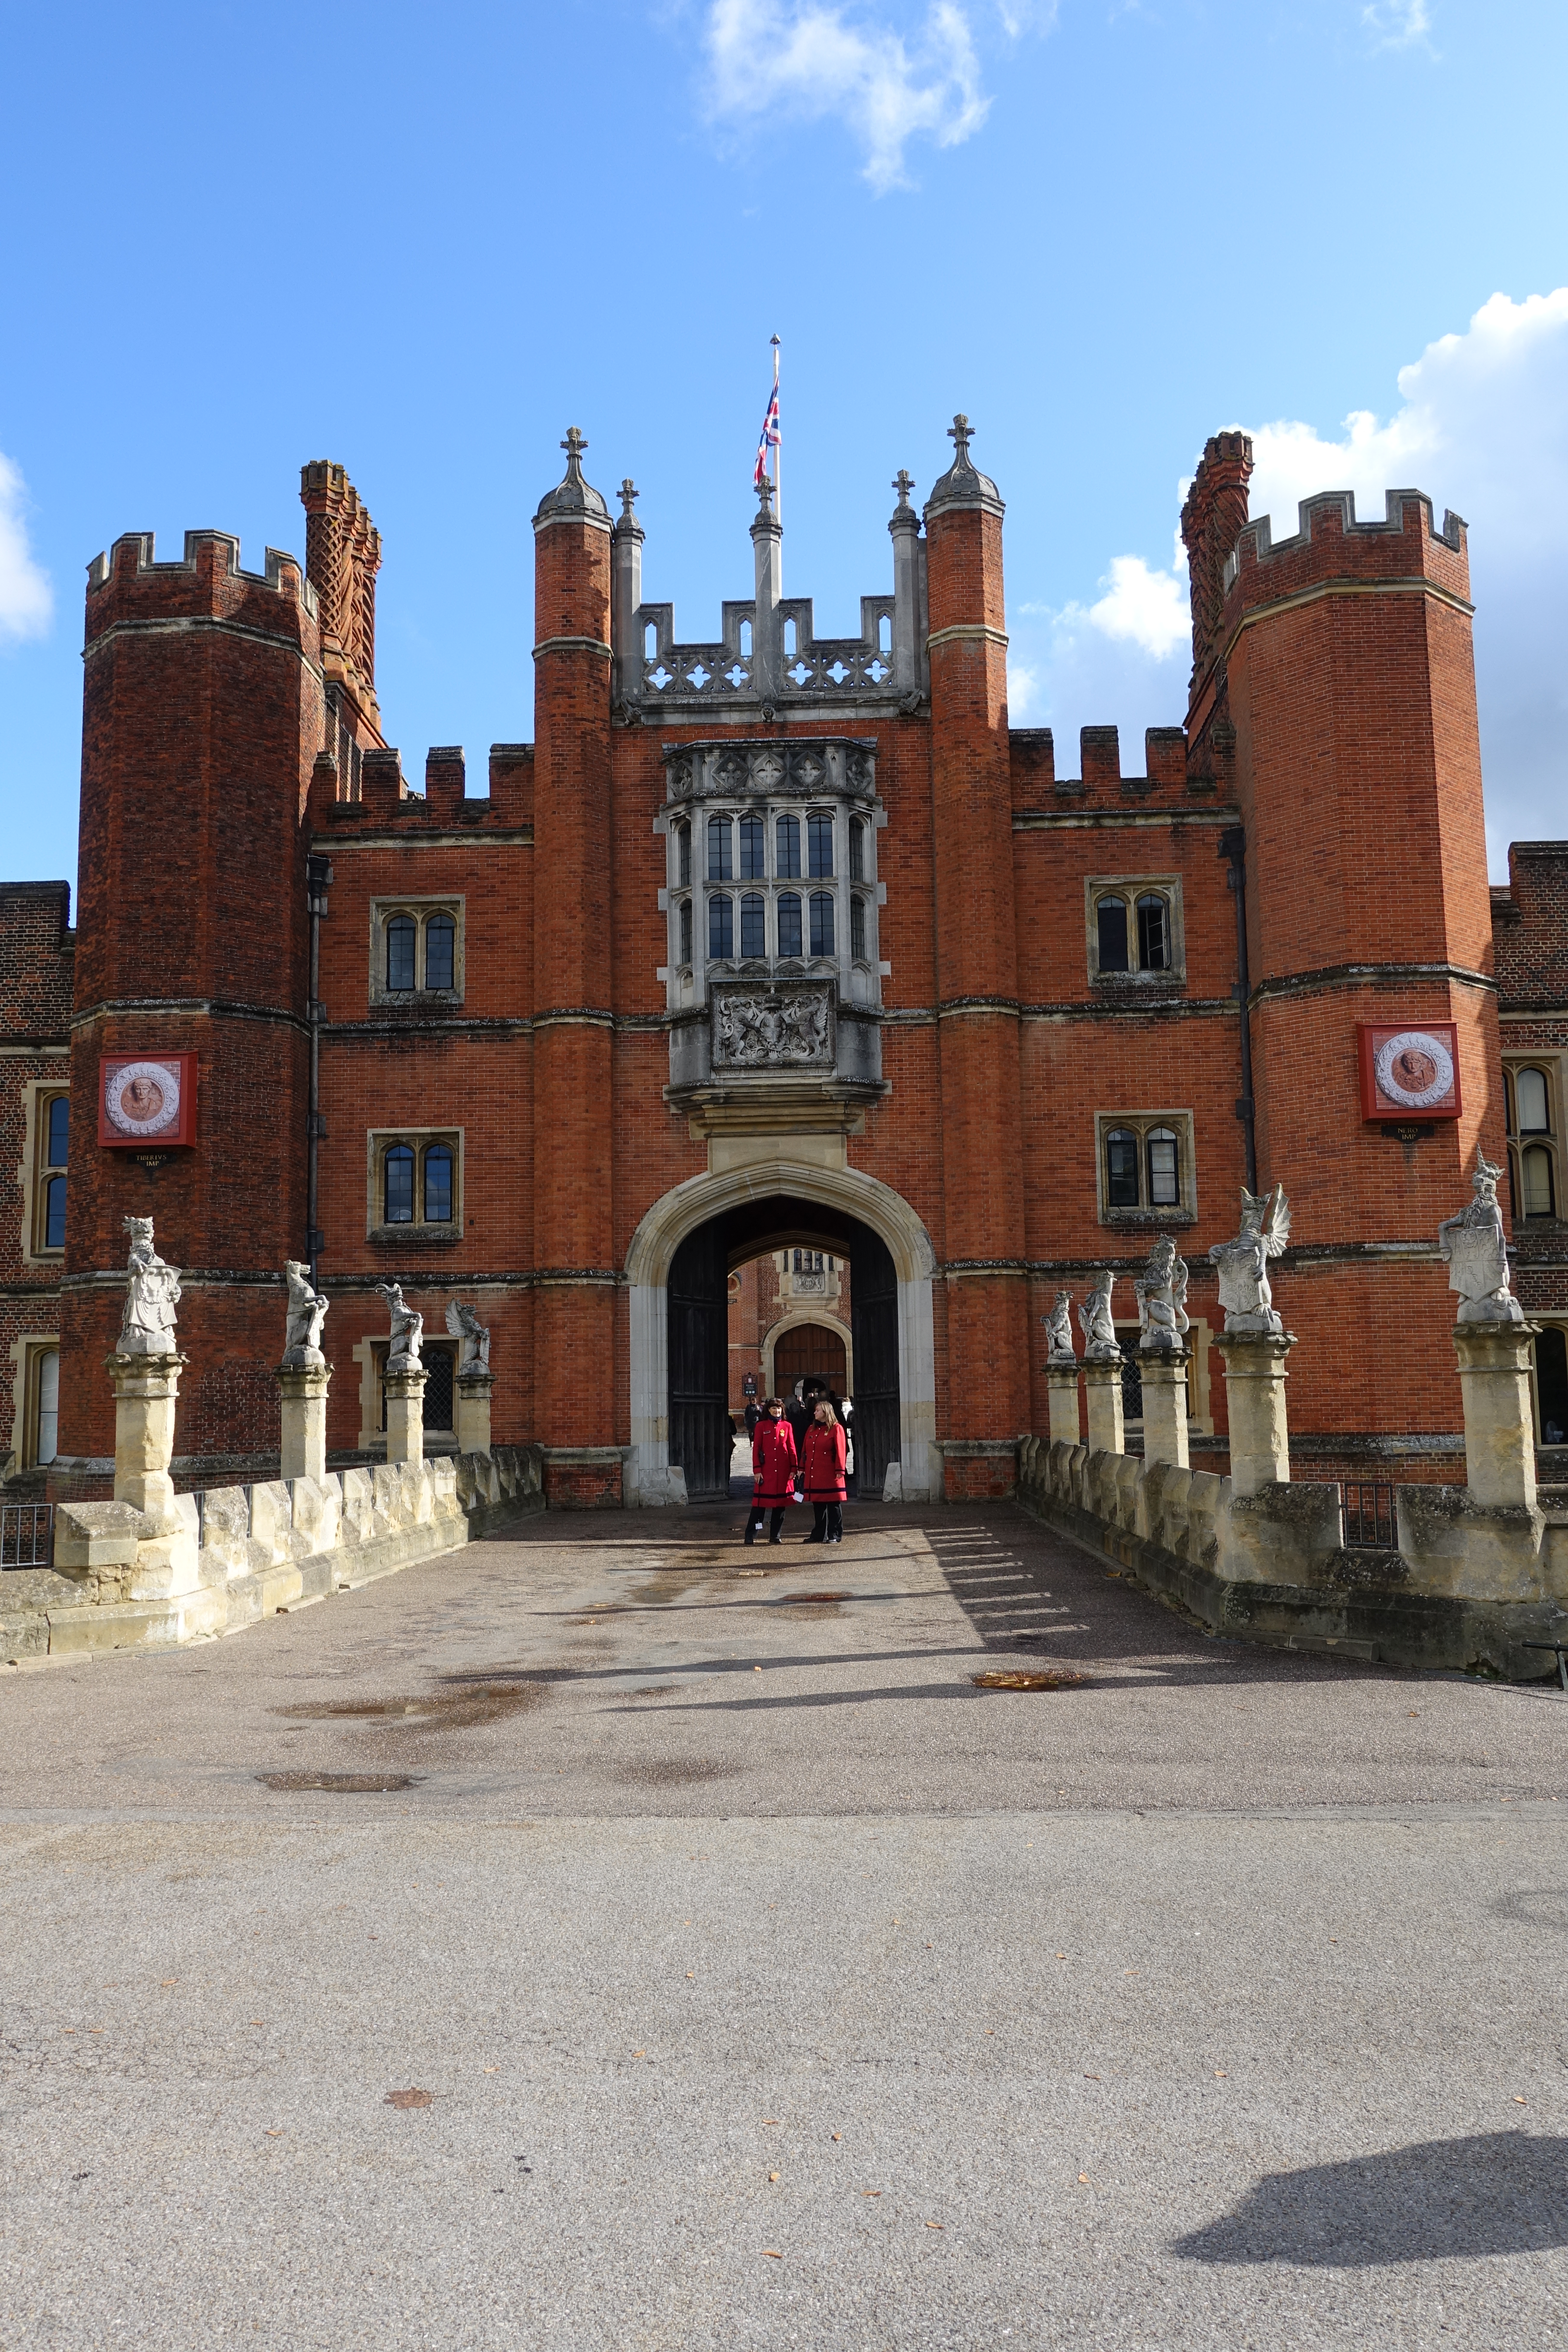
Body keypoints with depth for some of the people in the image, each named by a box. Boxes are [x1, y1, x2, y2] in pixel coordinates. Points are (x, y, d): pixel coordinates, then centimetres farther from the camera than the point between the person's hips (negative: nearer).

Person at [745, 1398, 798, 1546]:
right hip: (766, 1471, -2)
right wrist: (757, 1470, -6)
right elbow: (756, 1449, 1)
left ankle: (775, 1535, 14)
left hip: (783, 1471, 3)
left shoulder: (787, 1426, 8)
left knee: (781, 1503, 5)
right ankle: (750, 1536, 3)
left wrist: (794, 1468, 1)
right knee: (760, 1503, -3)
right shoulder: (761, 1426, 2)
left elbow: (791, 1449, 8)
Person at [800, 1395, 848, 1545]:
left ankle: (835, 1535, 5)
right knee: (817, 1506, 11)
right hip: (814, 1475, 6)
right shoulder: (811, 1430, 14)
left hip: (830, 1476, -6)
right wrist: (802, 1469, 12)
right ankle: (818, 1534, 18)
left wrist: (840, 1471, -13)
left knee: (833, 1505, -1)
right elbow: (805, 1451, 16)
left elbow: (840, 1451, -9)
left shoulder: (836, 1429, -4)